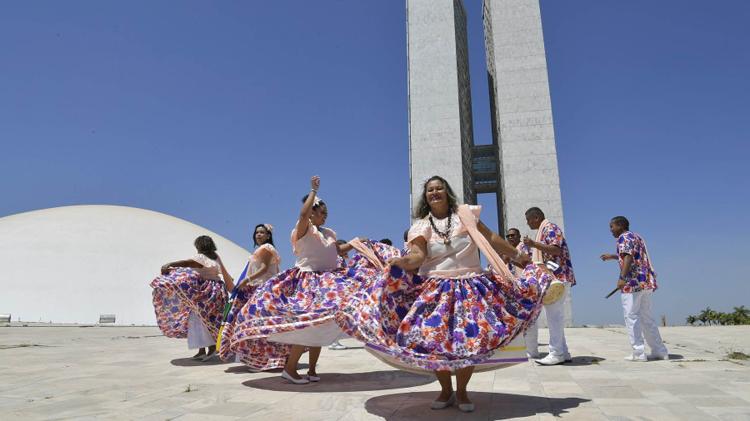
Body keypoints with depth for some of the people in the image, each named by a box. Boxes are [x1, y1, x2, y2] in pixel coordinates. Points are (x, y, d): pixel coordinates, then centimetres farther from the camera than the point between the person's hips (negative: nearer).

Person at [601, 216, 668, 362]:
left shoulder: (624, 237, -5)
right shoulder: (637, 237, 23)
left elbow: (629, 257, -20)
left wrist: (622, 277, -29)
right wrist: (613, 256, 42)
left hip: (633, 282, -9)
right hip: (646, 281, 9)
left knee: (631, 317, -5)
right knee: (646, 318, 13)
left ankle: (639, 353, -6)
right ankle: (660, 351, 15)